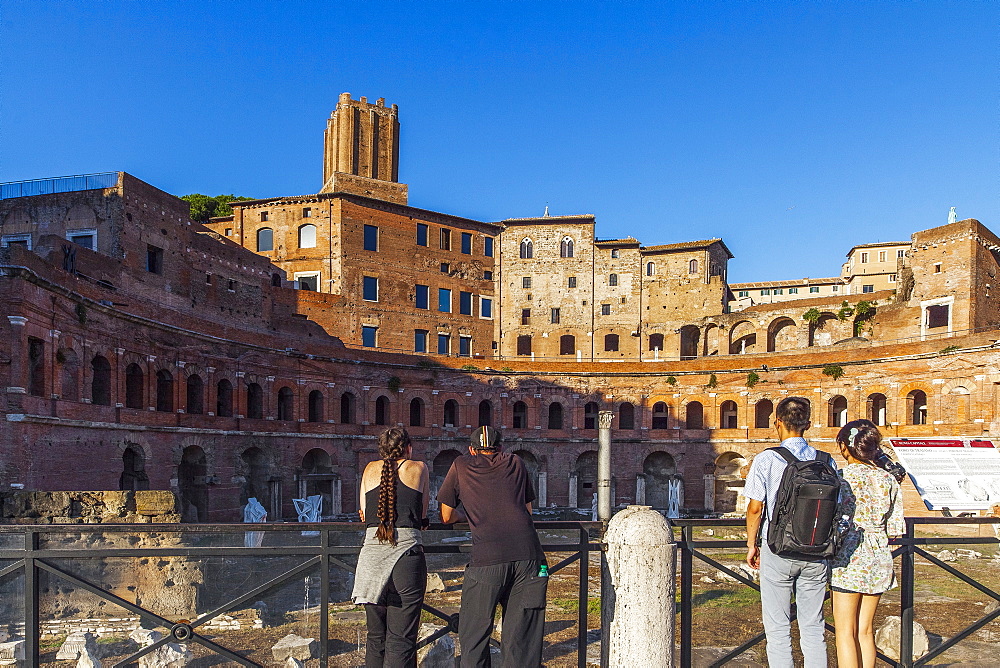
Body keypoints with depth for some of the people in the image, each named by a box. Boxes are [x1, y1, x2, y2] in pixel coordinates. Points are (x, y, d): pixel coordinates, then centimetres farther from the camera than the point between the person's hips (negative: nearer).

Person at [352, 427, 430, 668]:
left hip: (371, 552, 3)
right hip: (406, 552, -3)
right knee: (401, 640, -1)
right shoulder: (418, 468, 10)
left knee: (376, 637, 16)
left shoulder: (371, 469, 15)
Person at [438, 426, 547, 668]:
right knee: (520, 636, 10)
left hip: (487, 559, -2)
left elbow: (446, 517, 19)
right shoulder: (516, 463, 20)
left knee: (473, 635, 11)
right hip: (528, 556, 3)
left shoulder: (461, 466, 15)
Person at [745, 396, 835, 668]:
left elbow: (755, 508, -8)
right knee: (813, 627, 13)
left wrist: (751, 545, 6)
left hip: (777, 551, -3)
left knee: (777, 628, 6)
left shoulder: (766, 460, -8)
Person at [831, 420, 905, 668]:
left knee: (845, 633, 2)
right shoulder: (888, 479, 3)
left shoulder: (841, 477, -11)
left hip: (849, 557, -5)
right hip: (879, 557, 5)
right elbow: (895, 528, 6)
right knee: (866, 631, 14)